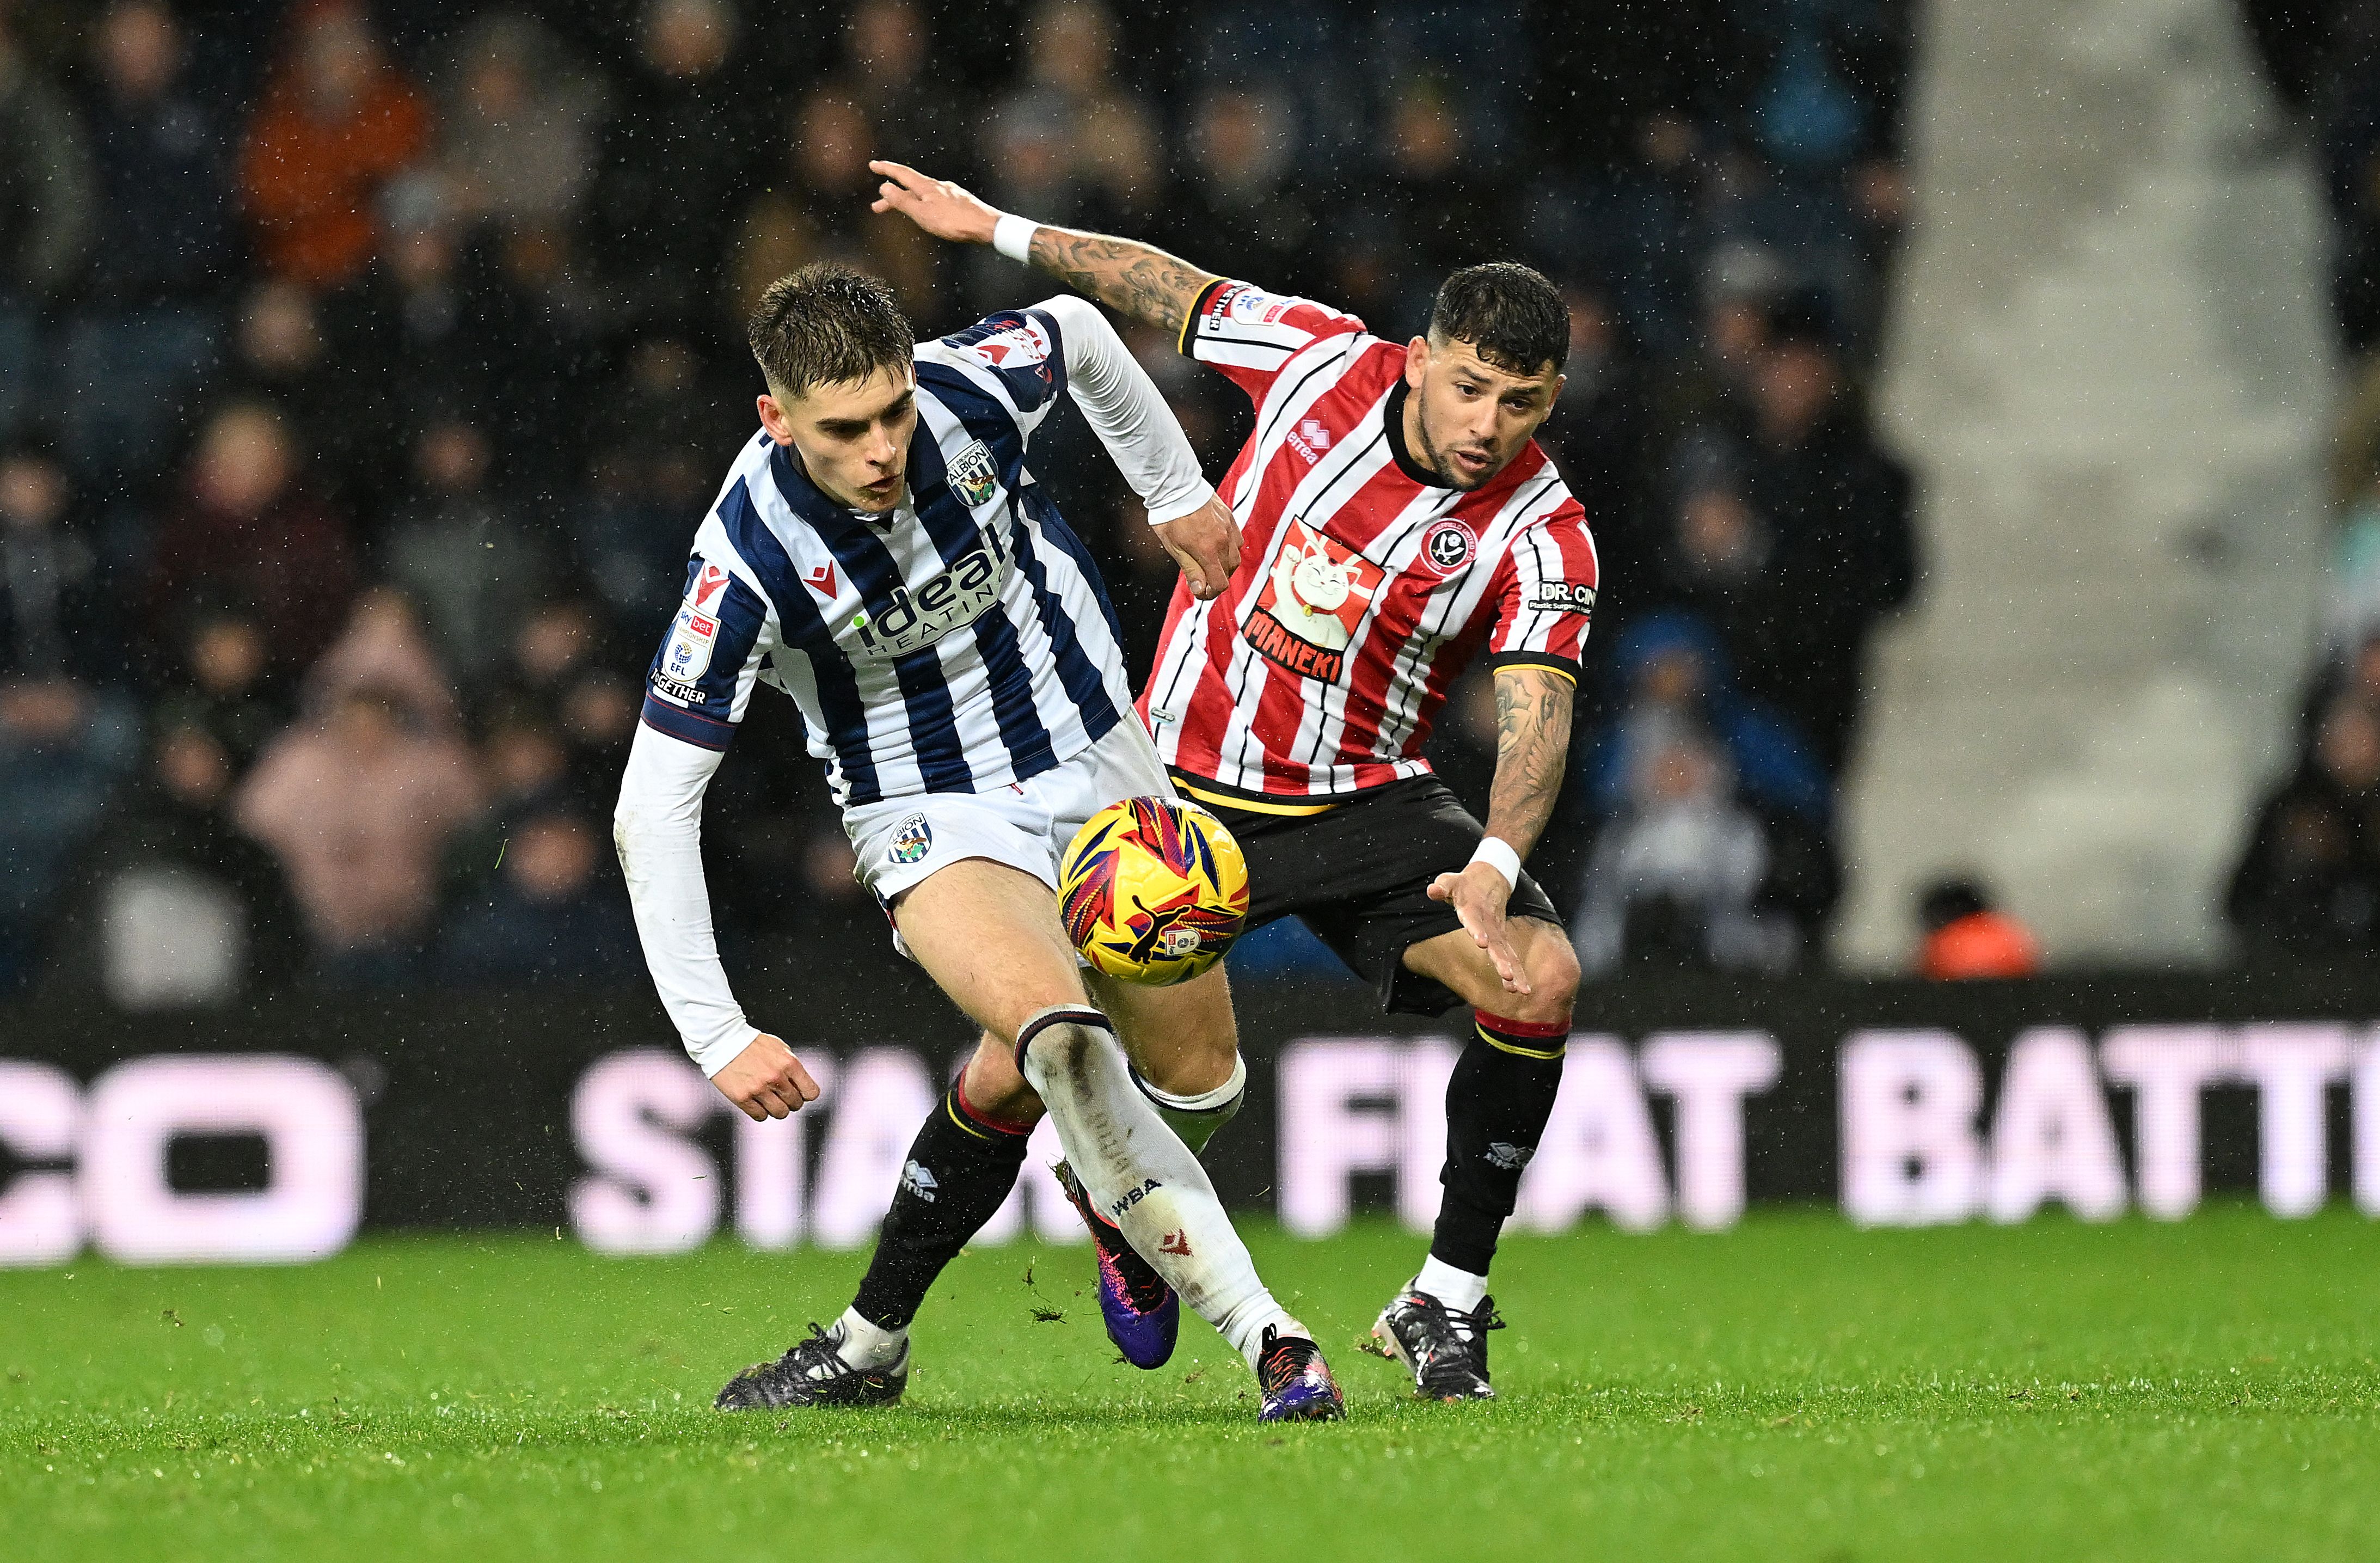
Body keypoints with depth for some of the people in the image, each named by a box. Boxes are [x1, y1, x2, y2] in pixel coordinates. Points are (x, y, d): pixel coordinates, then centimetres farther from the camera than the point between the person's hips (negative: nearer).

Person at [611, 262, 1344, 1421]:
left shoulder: (973, 389, -19)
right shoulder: (750, 558, -27)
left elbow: (1081, 335, 7)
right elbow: (654, 803, -21)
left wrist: (1177, 492, 20)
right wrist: (716, 1033, -25)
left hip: (1098, 763, 4)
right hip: (933, 822, -4)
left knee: (1195, 1078, 7)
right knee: (1057, 1034, -30)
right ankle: (1264, 1333, -24)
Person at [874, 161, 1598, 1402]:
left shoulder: (1543, 536, -15)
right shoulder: (1324, 360, -11)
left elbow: (1536, 711, -28)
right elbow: (1164, 287, 7)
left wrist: (1494, 861, -46)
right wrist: (999, 230, 12)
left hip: (1362, 799, -1)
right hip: (1184, 782, 1)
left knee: (1540, 975, -24)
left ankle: (1444, 1305, -10)